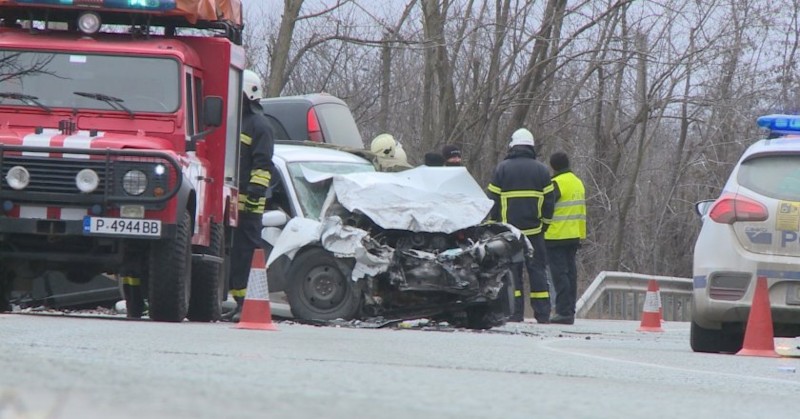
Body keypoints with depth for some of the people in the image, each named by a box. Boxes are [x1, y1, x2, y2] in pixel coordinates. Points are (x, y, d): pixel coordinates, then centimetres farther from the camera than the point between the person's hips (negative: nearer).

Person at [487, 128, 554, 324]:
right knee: (537, 269, 5)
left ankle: (515, 312, -4)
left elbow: (492, 199, 1)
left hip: (509, 229, -1)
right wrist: (544, 223, 19)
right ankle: (542, 313, 2)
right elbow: (549, 201, 7)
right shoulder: (541, 170, 5)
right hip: (534, 230, 1)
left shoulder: (502, 168, 0)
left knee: (512, 269, 2)